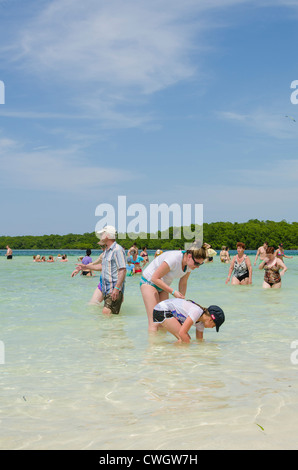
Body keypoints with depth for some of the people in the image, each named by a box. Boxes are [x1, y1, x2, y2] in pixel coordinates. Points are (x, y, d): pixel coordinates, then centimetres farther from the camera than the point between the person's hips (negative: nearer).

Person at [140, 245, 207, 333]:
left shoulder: (190, 264, -9)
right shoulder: (174, 259, -33)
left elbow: (183, 284, 6)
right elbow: (155, 278, -27)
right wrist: (173, 292, -28)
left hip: (163, 286, 8)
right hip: (149, 282, -8)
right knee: (154, 323, -15)